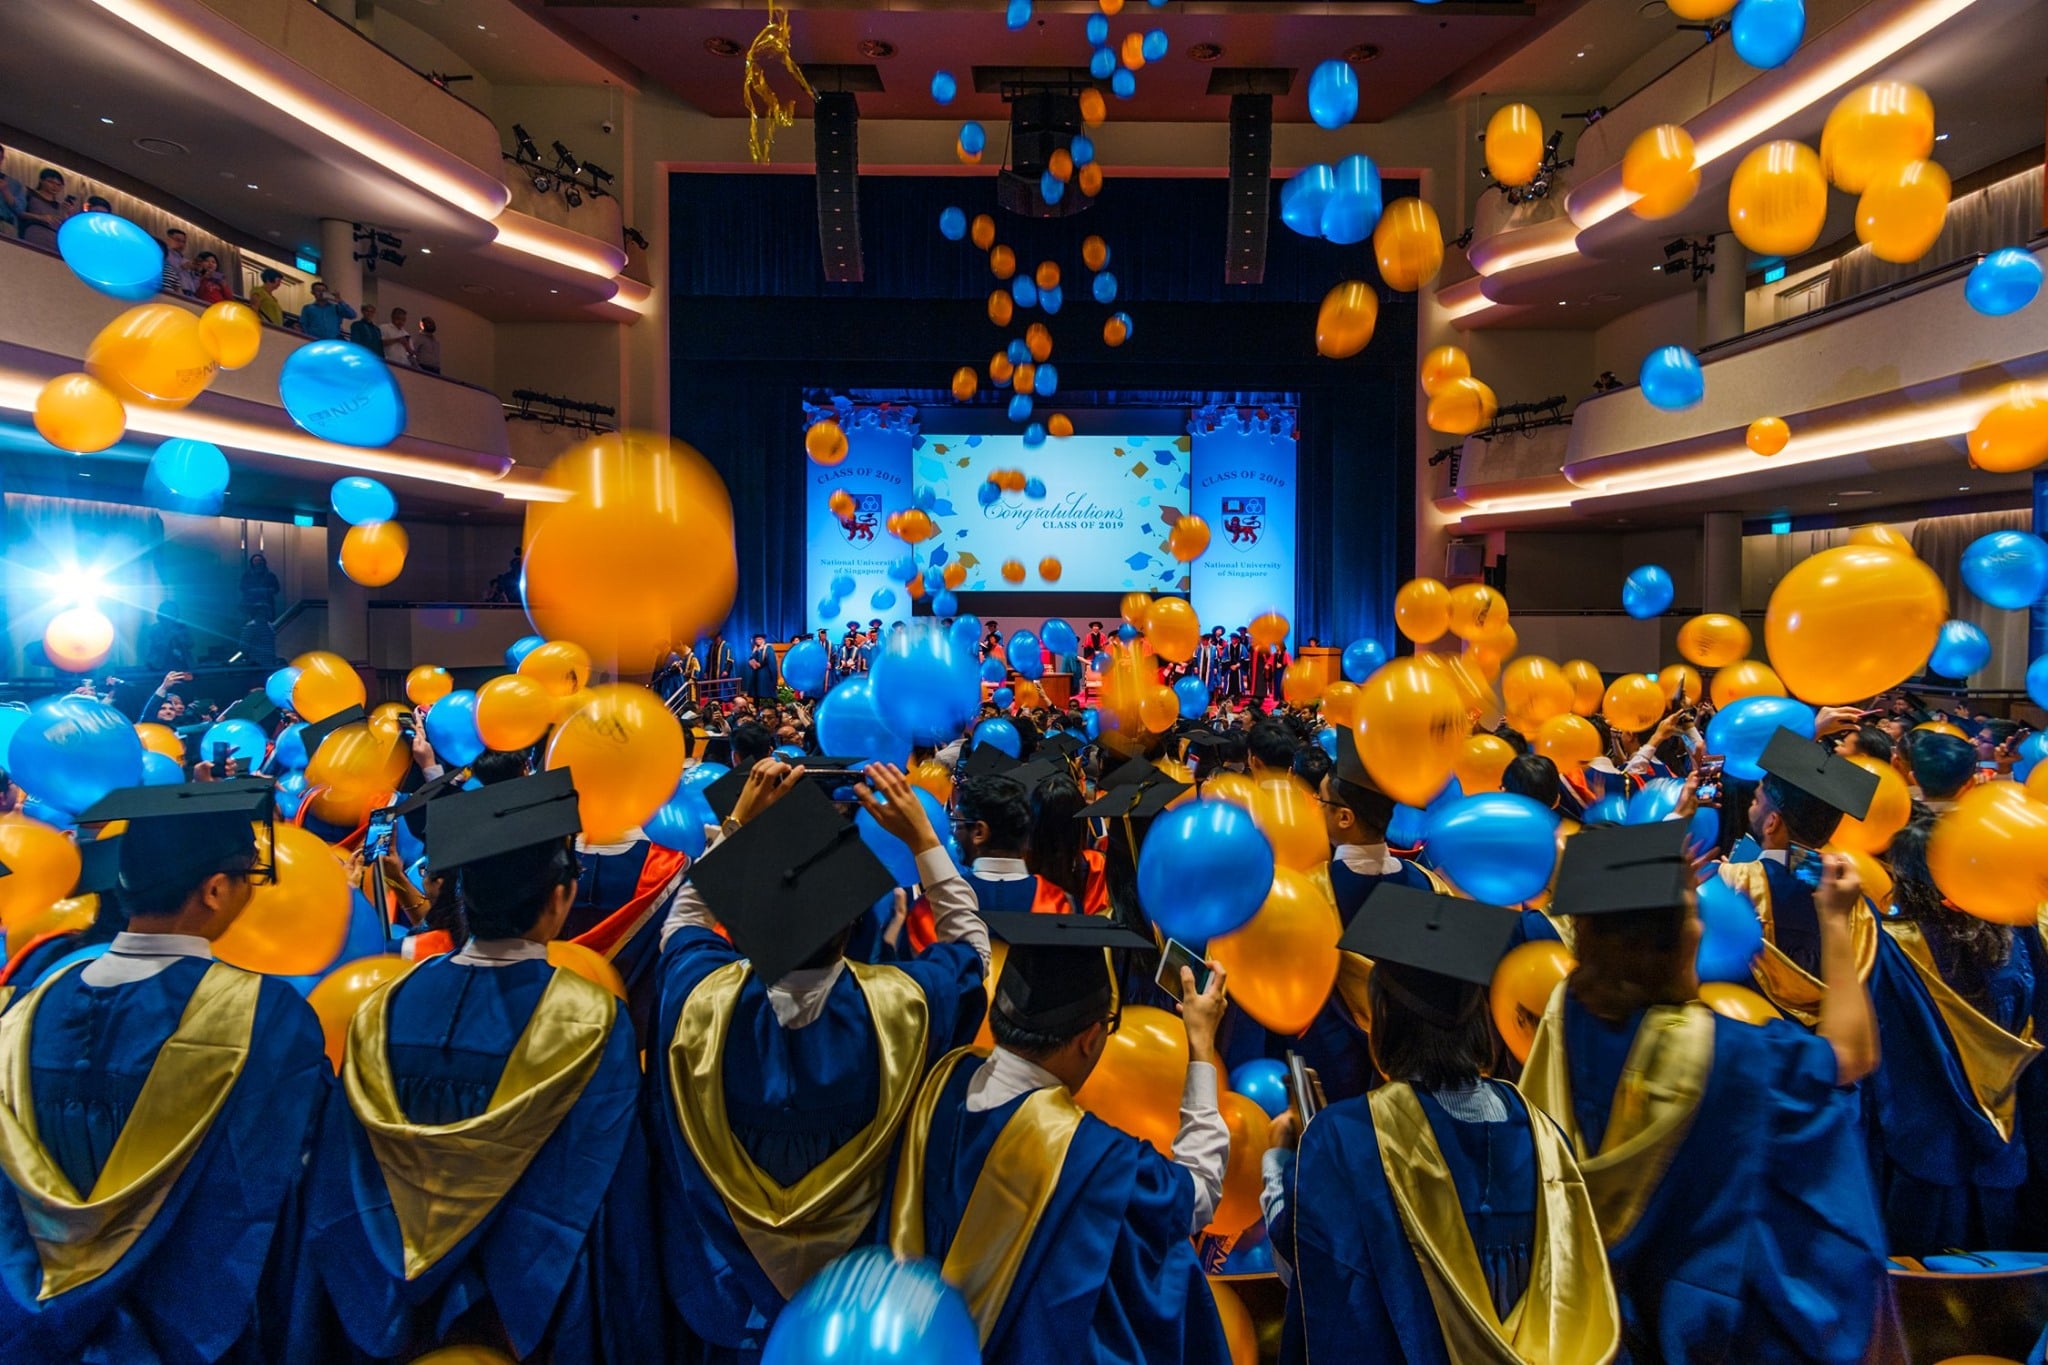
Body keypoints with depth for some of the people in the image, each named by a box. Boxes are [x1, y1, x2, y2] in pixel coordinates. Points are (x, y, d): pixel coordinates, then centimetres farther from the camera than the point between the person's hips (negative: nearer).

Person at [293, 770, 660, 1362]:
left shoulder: (385, 1010, -11)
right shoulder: (591, 1021, -23)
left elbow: (343, 1190, -2)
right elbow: (611, 1202, -19)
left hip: (395, 1310, 4)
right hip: (537, 1310, -4)